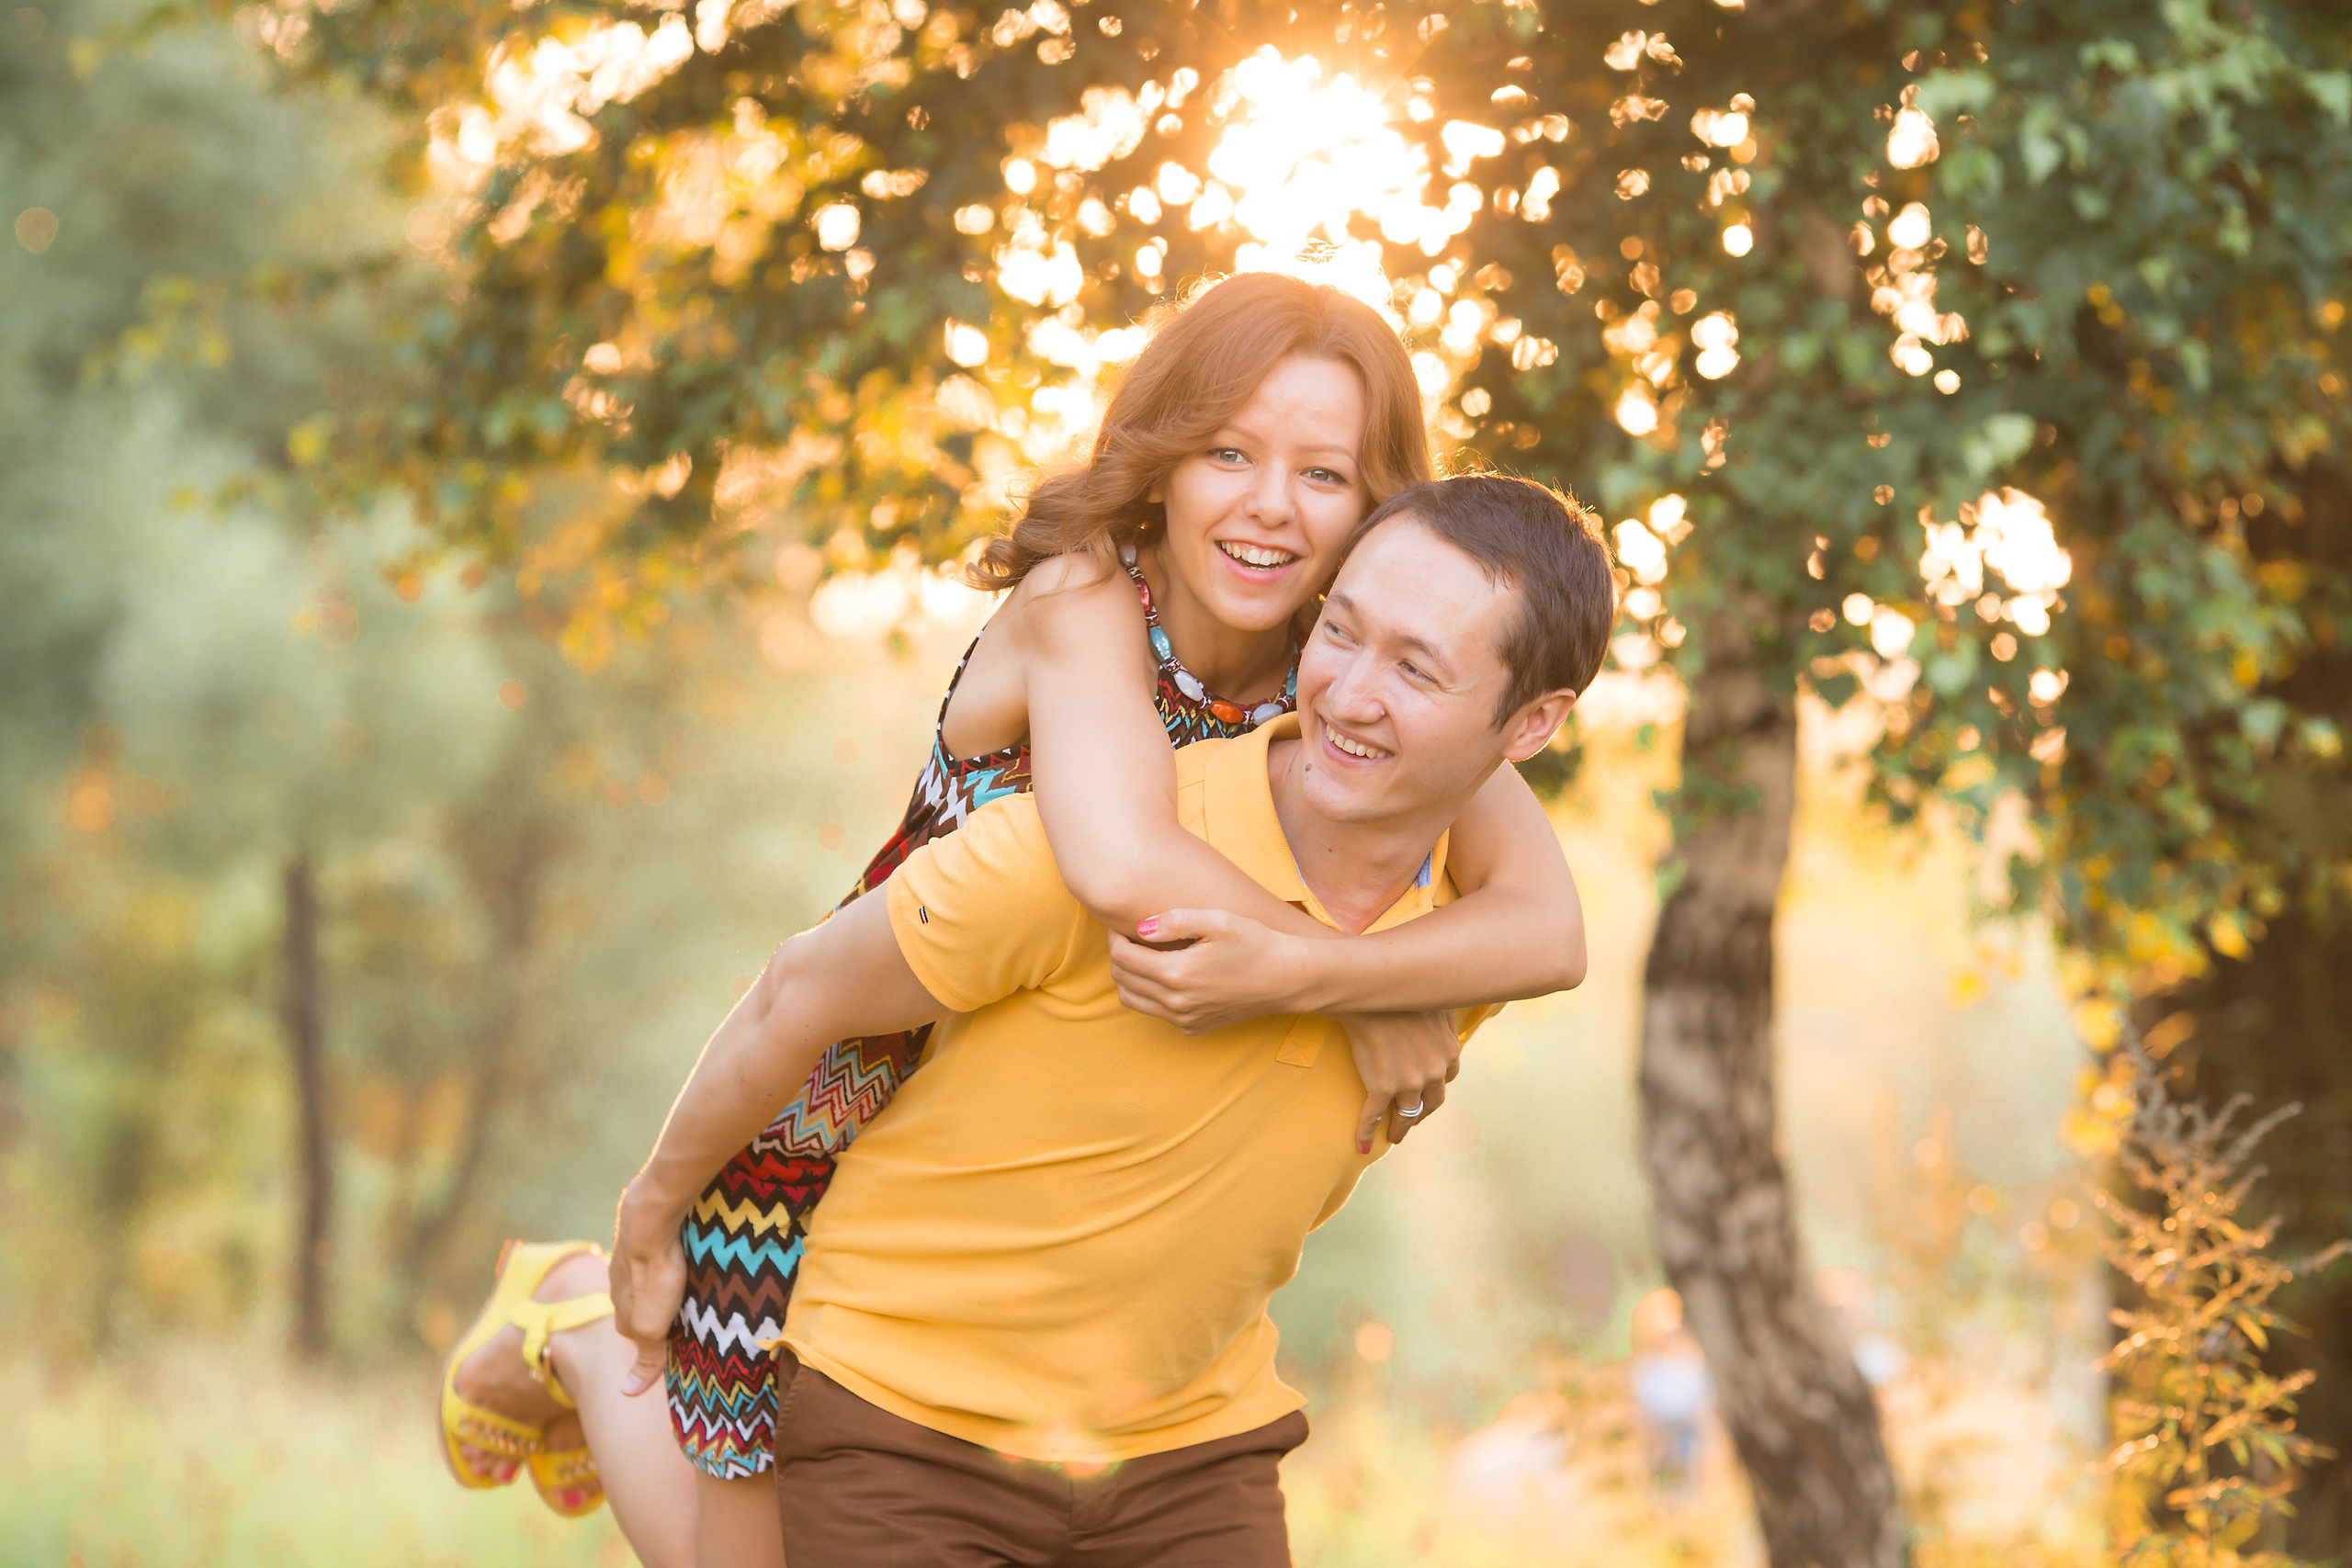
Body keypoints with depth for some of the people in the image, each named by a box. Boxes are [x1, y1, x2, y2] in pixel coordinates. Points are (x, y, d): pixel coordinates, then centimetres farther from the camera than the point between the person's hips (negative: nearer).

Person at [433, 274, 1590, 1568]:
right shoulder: (1082, 602, -29)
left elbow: (1548, 926, -30)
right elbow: (1121, 868, -50)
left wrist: (1292, 973, -45)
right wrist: (1372, 1007, -40)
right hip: (833, 1114, -5)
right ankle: (575, 1330, 36)